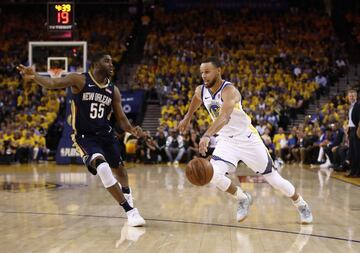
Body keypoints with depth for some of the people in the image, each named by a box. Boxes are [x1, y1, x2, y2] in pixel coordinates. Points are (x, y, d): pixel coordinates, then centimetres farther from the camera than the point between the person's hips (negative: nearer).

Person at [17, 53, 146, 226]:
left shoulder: (113, 90, 1)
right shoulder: (80, 80, -13)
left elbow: (121, 118, 6)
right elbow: (52, 83, -28)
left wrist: (132, 130, -17)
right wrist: (34, 76, -49)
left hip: (106, 134, 6)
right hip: (85, 137, -6)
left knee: (119, 170, 22)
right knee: (102, 167, -29)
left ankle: (126, 194, 58)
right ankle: (130, 210, -21)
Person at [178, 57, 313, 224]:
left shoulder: (229, 90, -27)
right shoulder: (201, 91, -5)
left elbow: (224, 117, -46)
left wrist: (207, 135, -60)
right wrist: (187, 118, 35)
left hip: (248, 139, -5)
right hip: (226, 141, 5)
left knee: (274, 179, 3)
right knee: (214, 175, -20)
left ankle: (301, 205, 28)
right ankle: (243, 199, 7)